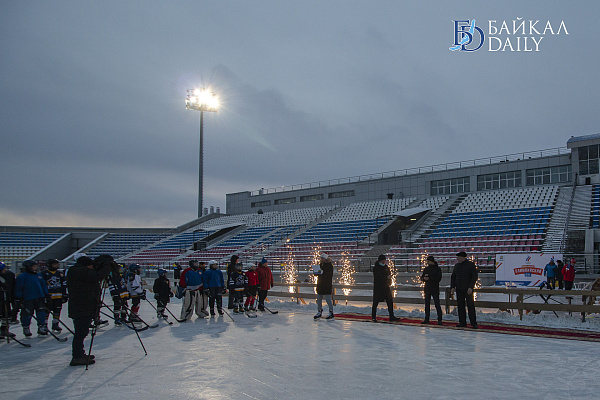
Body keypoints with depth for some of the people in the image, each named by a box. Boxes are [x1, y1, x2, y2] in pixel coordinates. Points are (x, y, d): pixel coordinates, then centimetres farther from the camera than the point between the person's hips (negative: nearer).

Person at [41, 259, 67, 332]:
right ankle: (44, 324, 8)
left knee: (57, 310, 6)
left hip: (58, 296, 4)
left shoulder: (60, 273, 13)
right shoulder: (44, 274, 0)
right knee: (46, 311, -3)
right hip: (48, 295, -4)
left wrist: (65, 294, 12)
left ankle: (55, 324, 16)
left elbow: (64, 284, 16)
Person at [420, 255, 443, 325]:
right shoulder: (426, 269, 12)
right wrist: (424, 278, -11)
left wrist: (429, 278, -20)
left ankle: (439, 320, -3)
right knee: (427, 304, 9)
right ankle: (426, 319, 16)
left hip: (435, 289, -5)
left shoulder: (438, 269, -3)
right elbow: (422, 278, 13)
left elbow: (438, 278, -13)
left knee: (437, 304, -7)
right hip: (427, 289, 5)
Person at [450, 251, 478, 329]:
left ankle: (473, 323, 1)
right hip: (459, 289, 5)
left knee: (470, 306, -5)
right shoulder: (456, 265, 13)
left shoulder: (471, 264, -4)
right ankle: (462, 322, 12)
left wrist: (471, 287, -16)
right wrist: (452, 287, 5)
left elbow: (475, 276, -8)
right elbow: (453, 277, 17)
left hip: (468, 289, -5)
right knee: (460, 306, 5)